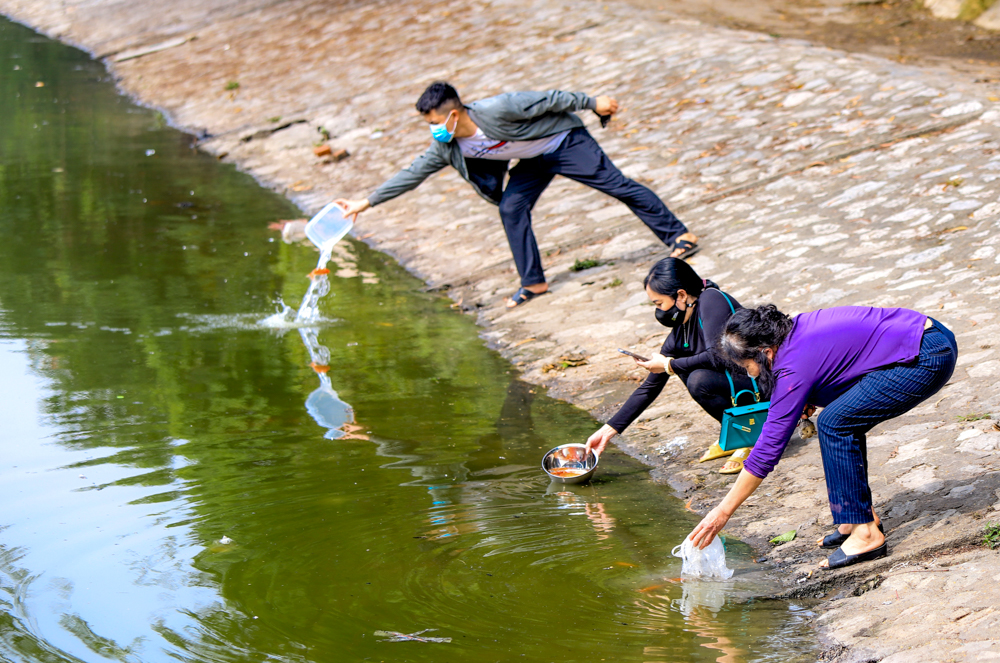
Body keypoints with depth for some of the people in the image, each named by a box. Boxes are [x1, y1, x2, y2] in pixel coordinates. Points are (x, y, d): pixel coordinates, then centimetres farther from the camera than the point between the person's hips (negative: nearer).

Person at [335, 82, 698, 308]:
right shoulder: (447, 147, -14)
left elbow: (547, 100, -26)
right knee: (511, 208, -7)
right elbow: (412, 174, -6)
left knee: (617, 185, -7)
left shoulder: (497, 110, -35)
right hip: (535, 161, 6)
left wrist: (592, 103, -16)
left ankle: (679, 235, 1)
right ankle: (533, 282, 2)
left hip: (565, 141, -6)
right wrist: (367, 202, -8)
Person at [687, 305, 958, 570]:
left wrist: (722, 512, -7)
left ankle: (866, 533, -9)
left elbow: (768, 448, -12)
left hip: (928, 358, -10)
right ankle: (863, 515, 19)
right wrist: (811, 397, 11)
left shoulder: (795, 367, -15)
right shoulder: (796, 329, 9)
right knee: (844, 420, 14)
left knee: (834, 423, -12)